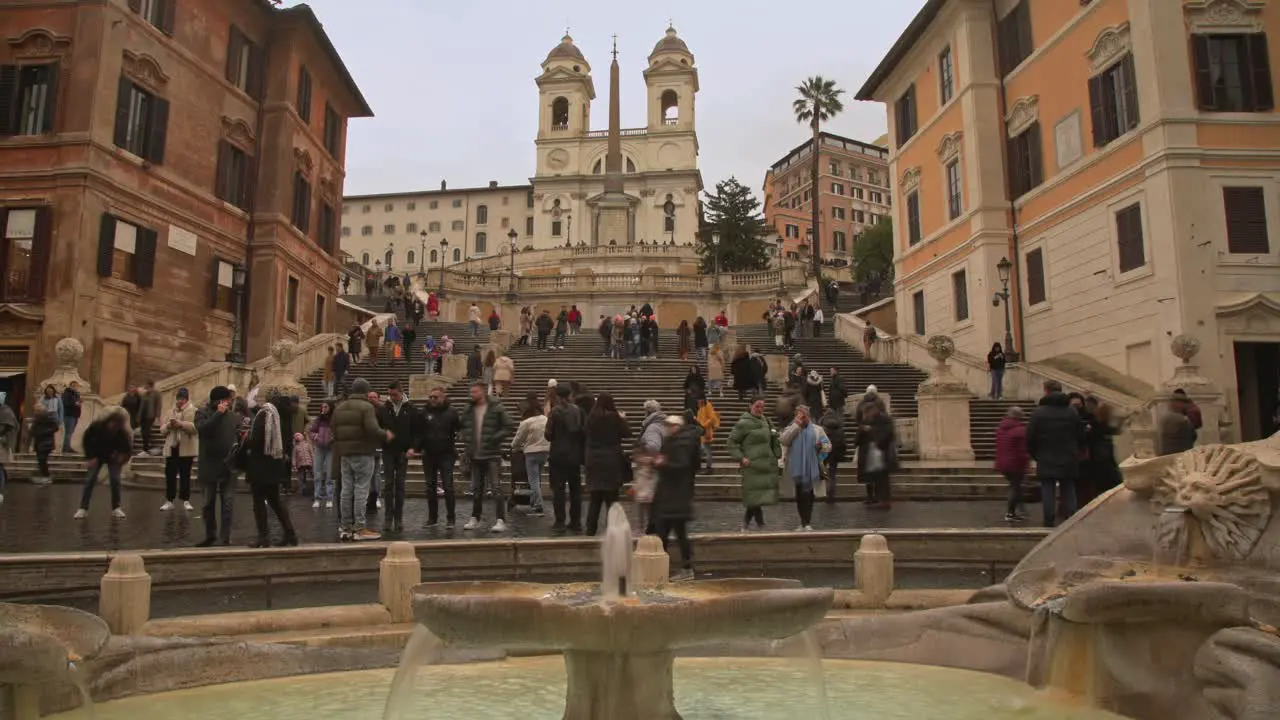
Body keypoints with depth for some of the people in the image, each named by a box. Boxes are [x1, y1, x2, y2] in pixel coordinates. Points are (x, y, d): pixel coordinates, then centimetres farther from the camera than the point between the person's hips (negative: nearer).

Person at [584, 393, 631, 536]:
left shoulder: (591, 418, 0)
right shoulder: (614, 417, -11)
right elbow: (627, 434, -5)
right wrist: (623, 419, 9)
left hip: (594, 461, 4)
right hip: (611, 461, -4)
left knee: (595, 497, 12)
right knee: (611, 497, 5)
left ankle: (591, 528, 12)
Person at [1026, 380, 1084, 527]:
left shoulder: (1038, 412, -5)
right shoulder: (1072, 412, 3)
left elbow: (1030, 438, -5)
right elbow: (1081, 437, 7)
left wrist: (1034, 455, 9)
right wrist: (1075, 453, 19)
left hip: (1046, 461, -2)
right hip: (1069, 461, 2)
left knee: (1048, 492, 2)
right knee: (1069, 492, 8)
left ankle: (1049, 523, 1)